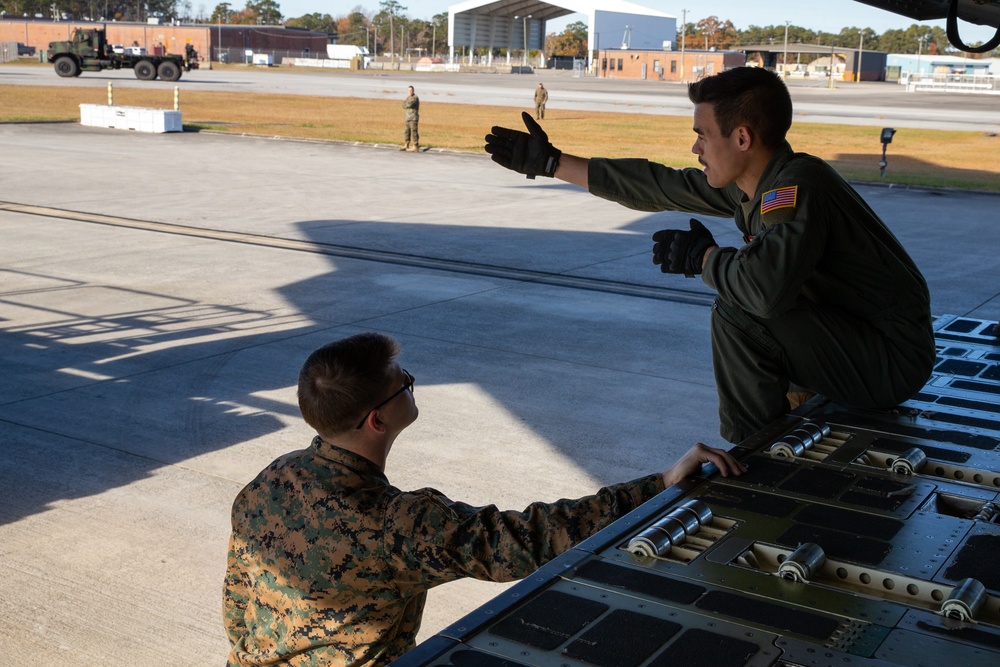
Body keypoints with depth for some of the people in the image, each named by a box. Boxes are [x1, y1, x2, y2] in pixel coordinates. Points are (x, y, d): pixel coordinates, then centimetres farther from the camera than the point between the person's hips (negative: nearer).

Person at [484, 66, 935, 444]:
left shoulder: (797, 183, -25)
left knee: (739, 317, -21)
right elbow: (655, 187, 10)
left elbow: (766, 285, -41)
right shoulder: (750, 183, 2)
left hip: (895, 358, -9)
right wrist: (550, 164, 15)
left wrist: (701, 257, -19)